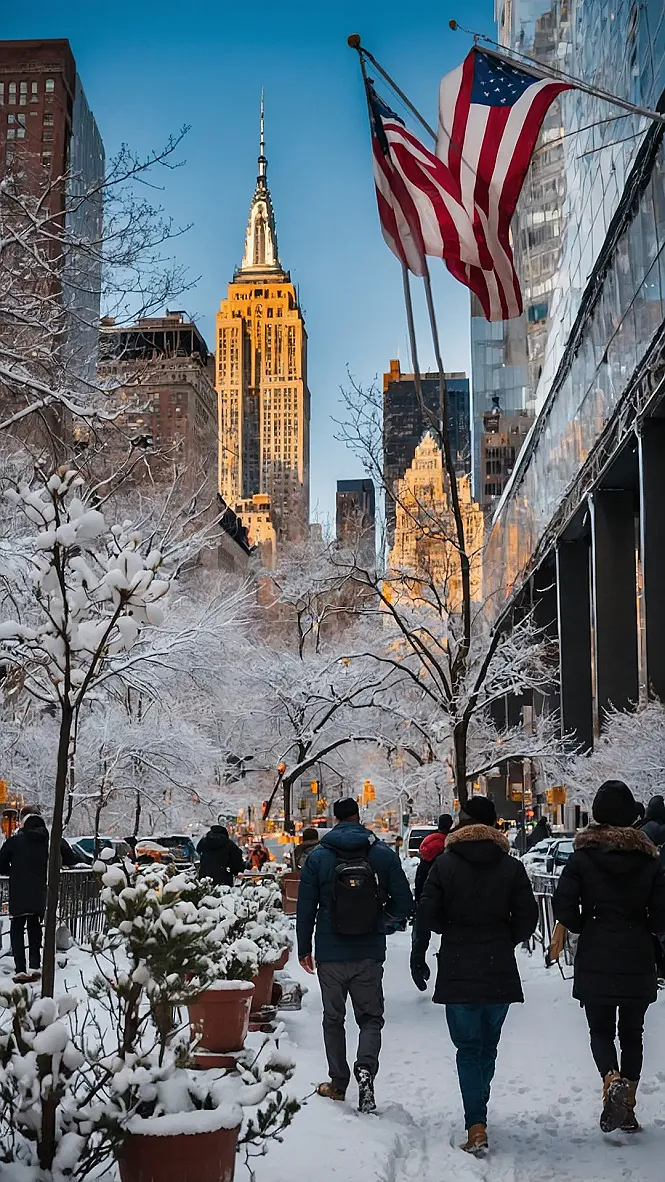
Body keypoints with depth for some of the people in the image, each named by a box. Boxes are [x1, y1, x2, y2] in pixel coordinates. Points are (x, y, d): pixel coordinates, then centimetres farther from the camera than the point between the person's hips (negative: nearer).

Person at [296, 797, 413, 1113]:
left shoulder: (318, 857, -4)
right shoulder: (384, 854, -3)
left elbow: (305, 908, -1)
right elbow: (404, 905, -2)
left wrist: (304, 948, 10)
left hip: (330, 955, 0)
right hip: (370, 955, 0)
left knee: (333, 1019, 15)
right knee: (371, 1017, 10)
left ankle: (338, 1083, 19)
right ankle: (366, 1068, -14)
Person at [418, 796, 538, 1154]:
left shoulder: (446, 863, -6)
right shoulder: (511, 866, -2)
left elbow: (427, 915, -7)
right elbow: (528, 919, -2)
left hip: (458, 971, -2)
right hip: (500, 972, 2)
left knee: (468, 1048, 3)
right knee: (488, 1046, 18)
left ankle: (476, 1126, -8)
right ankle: (477, 1110, 29)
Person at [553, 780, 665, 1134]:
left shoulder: (582, 856, -7)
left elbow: (564, 906, -13)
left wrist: (584, 927, 7)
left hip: (595, 960, -2)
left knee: (600, 1030, 9)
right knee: (632, 1032, 15)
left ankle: (612, 1079, -19)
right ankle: (627, 1108, 16)